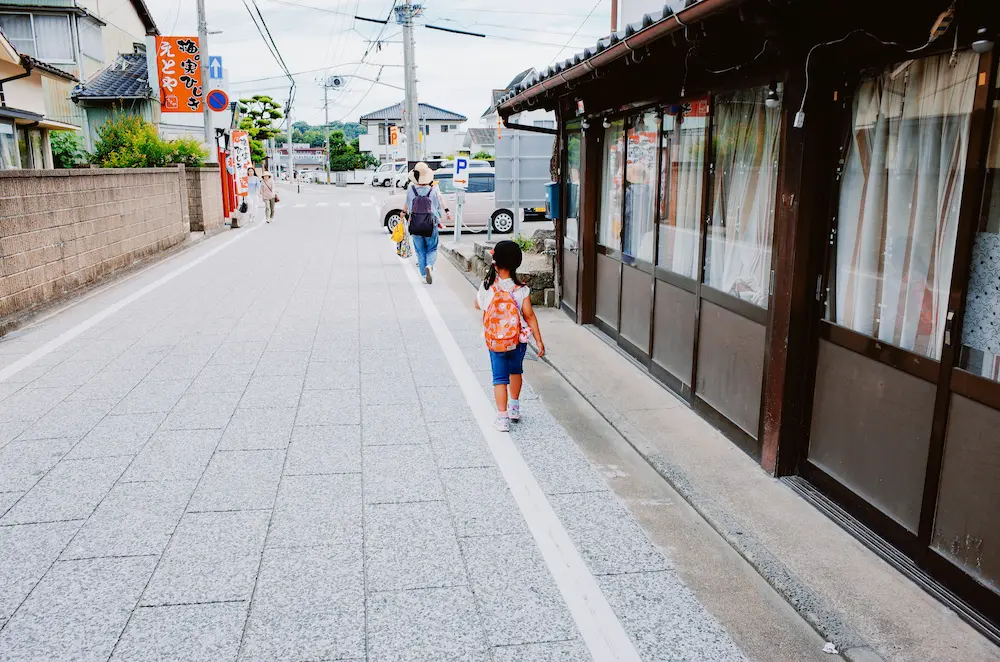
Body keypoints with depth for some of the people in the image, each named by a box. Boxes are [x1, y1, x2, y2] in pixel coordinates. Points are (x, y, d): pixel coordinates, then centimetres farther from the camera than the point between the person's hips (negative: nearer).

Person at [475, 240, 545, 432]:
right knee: (516, 370, 24)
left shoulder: (488, 287, -13)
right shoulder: (521, 290, -15)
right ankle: (514, 407, 39)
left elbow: (477, 305, 5)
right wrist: (539, 340, -9)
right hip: (519, 339, 1)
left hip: (495, 340, -1)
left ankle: (502, 418, 7)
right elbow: (529, 315, -15)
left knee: (500, 378, 8)